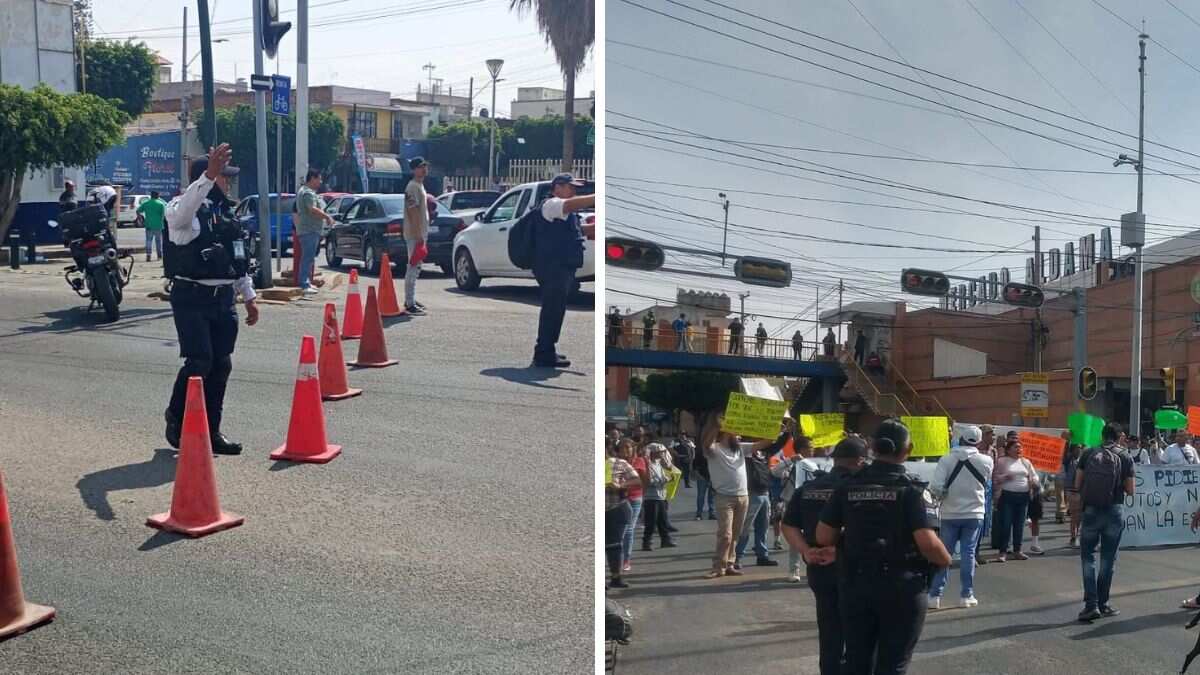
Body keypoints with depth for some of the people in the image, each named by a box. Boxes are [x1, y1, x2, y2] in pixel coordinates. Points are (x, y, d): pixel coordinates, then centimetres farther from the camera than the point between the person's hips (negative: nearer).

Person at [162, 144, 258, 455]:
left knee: (221, 365, 7)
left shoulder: (226, 211, 15)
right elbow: (185, 208, -36)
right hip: (192, 298, -7)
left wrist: (248, 297, 20)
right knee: (199, 362, -12)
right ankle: (176, 418, 12)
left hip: (224, 298, 7)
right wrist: (209, 175, -49)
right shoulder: (181, 209, -8)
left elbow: (240, 256, 21)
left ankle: (211, 430, 16)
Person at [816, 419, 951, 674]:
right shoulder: (913, 490, -12)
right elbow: (927, 542, -22)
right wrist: (946, 560, -2)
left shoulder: (848, 486, 1)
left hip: (855, 585, 4)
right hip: (902, 587, -4)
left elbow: (823, 537, 0)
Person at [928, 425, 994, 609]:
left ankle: (935, 595, 6)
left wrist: (942, 496, 3)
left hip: (950, 514, 0)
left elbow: (936, 488, -17)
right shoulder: (985, 461, -5)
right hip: (974, 514, 0)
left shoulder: (946, 459, -11)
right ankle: (966, 595, 7)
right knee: (968, 553, 7)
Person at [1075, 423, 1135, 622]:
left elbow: (1077, 484, 1)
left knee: (1088, 557, 7)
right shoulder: (1125, 459, -1)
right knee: (1108, 559, 11)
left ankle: (1091, 604, -4)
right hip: (1114, 512, 0)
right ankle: (1102, 603, 17)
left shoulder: (1088, 454, 1)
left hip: (1091, 510, 0)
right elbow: (1130, 491, -1)